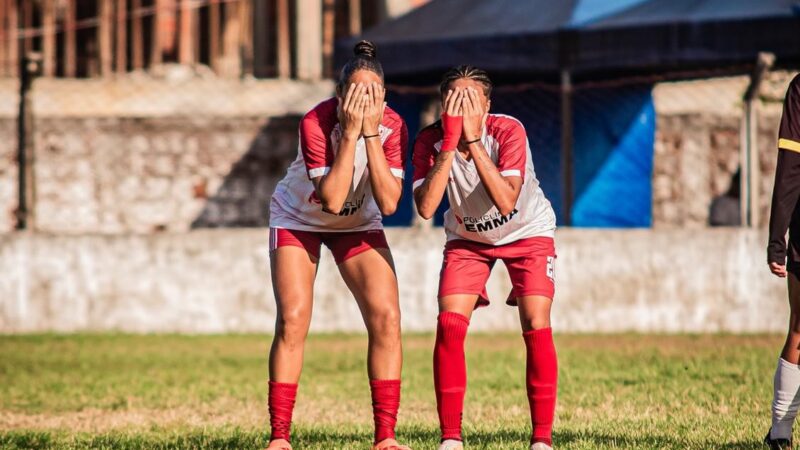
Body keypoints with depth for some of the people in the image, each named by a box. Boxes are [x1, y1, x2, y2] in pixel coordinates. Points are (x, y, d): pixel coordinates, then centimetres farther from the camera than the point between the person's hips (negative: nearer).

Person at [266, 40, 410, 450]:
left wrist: (371, 134, -35)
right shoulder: (316, 123, -30)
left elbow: (389, 202, -29)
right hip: (298, 220, -3)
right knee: (292, 320, -15)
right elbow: (331, 199, -35)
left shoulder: (392, 126, -21)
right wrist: (350, 132, -39)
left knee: (386, 317, -12)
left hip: (358, 225, 3)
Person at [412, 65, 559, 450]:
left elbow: (505, 202, -40)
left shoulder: (507, 131, -29)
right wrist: (450, 143, -40)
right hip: (467, 238, 2)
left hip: (527, 232, -2)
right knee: (449, 325, -14)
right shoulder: (431, 140, -22)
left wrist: (473, 140, -42)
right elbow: (425, 207, -35)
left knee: (536, 327, -16)